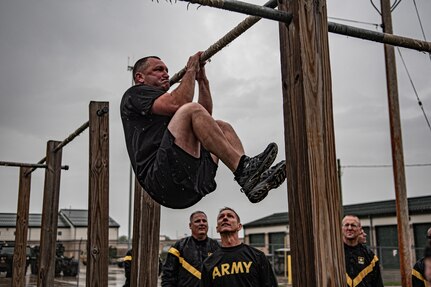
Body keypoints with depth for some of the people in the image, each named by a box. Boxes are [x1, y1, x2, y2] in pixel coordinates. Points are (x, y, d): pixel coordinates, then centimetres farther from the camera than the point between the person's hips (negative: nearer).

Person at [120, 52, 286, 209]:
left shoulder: (164, 99, 37)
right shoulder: (135, 94, 10)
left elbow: (206, 115, 28)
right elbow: (176, 104, -10)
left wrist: (202, 79, 23)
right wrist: (190, 70, 3)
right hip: (162, 178, -9)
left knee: (221, 126, 12)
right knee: (191, 110, -21)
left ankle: (256, 179, -13)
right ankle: (243, 170, -28)